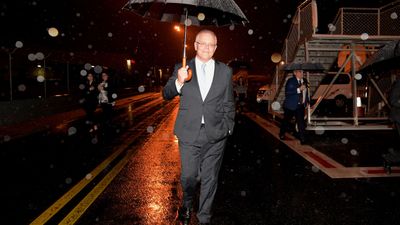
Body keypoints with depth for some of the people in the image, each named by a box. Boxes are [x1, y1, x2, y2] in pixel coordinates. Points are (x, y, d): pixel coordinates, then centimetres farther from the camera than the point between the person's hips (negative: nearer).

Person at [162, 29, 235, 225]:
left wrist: (228, 128, 5)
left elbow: (228, 103, 9)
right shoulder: (182, 68, 2)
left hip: (215, 135, 1)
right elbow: (166, 95, 0)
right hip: (189, 134, -1)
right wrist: (178, 82, -19)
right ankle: (187, 204, 39)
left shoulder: (225, 71, 5)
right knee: (188, 176, 6)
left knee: (209, 179, 9)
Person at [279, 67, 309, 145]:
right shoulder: (290, 81, -9)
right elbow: (287, 92, -22)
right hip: (290, 106, -4)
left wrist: (307, 101, 19)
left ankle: (302, 139, -2)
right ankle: (282, 134, 33)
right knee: (286, 121, 12)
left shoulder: (304, 81, 10)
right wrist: (299, 89, -26)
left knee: (301, 122, -5)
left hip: (300, 106, 4)